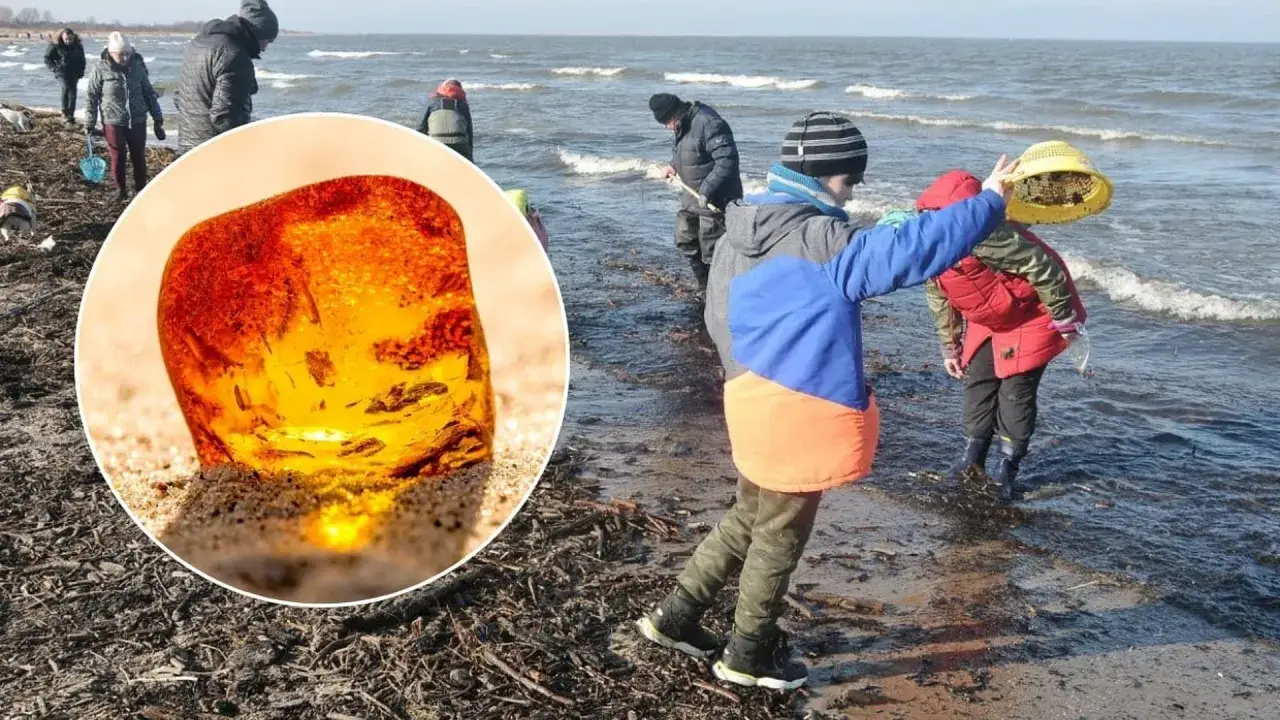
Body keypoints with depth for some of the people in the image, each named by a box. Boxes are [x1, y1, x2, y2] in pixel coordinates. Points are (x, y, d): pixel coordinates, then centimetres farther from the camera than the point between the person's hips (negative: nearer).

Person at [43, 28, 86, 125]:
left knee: (73, 91, -8)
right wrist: (54, 68, -8)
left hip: (74, 73, 3)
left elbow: (82, 61, 19)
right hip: (61, 72, -3)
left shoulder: (78, 46, 5)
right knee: (66, 87, -27)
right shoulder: (55, 46, -4)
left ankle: (70, 116, -2)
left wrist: (81, 71, 7)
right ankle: (64, 111, -16)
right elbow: (47, 58, 4)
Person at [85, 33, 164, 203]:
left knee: (139, 157, 8)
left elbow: (149, 93, 8)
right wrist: (90, 123, -2)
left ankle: (141, 189, 22)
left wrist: (157, 118, 8)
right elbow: (91, 96, -3)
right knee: (118, 158, 5)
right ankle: (121, 189, 23)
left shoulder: (137, 66, -2)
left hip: (137, 121, 2)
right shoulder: (101, 69, -10)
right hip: (113, 122, -2)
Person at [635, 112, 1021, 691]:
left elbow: (720, 318, 15)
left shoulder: (739, 236, 7)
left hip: (755, 401, 8)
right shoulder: (821, 245, -19)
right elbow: (914, 247, -24)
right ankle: (749, 655, 26)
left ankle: (676, 616, 30)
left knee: (750, 519, 25)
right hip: (799, 414, -8)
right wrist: (989, 202, -14)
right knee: (781, 536, 10)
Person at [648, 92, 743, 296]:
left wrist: (707, 192, -32)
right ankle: (705, 288, 34)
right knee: (685, 240, 19)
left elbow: (727, 161, -30)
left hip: (714, 199, -10)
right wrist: (674, 165, 4)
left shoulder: (709, 124, -25)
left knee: (711, 248, -6)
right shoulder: (684, 125, 7)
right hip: (693, 195, 10)